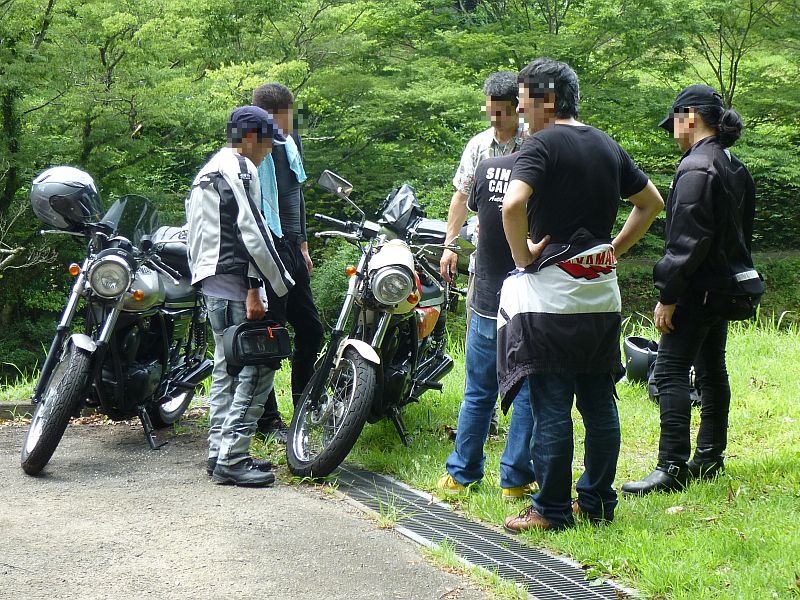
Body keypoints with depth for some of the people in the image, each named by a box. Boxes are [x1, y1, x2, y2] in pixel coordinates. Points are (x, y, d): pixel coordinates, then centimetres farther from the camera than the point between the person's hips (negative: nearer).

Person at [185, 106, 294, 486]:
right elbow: (253, 233, -18)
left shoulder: (207, 171, 22)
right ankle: (232, 458, -12)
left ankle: (219, 452, 16)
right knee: (257, 368, -9)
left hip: (211, 283, 10)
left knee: (226, 369, 14)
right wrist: (281, 284, -16)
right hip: (235, 283, -10)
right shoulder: (241, 170, -10)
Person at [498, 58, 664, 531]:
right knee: (600, 404, 11)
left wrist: (524, 254, -12)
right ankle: (598, 501, 18)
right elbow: (652, 202, 23)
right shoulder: (607, 146, 12)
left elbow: (513, 204, -27)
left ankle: (552, 510, 3)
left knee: (551, 408, -2)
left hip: (551, 296, -7)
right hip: (603, 295, 7)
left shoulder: (544, 143, -10)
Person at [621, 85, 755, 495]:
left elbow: (687, 241, -21)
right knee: (712, 371, 16)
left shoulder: (695, 168, -17)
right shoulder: (736, 168, 13)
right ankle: (709, 458, 24)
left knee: (671, 371, -10)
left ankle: (672, 466, -15)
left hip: (698, 288, -10)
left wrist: (667, 296, -17)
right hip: (727, 286, 10)